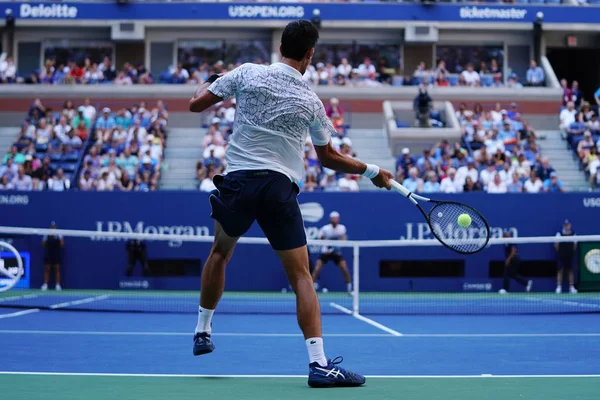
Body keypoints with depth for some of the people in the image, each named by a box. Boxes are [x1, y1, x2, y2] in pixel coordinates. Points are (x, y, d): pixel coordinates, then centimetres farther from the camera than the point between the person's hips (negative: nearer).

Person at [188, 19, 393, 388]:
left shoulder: (247, 73, 1)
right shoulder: (311, 102, 4)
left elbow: (196, 104, 4)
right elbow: (328, 158, 15)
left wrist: (210, 82, 26)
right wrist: (372, 171, 28)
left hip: (237, 181, 1)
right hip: (280, 188, -1)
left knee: (220, 253, 28)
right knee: (301, 276, 1)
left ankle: (203, 333, 36)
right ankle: (319, 364, -10)